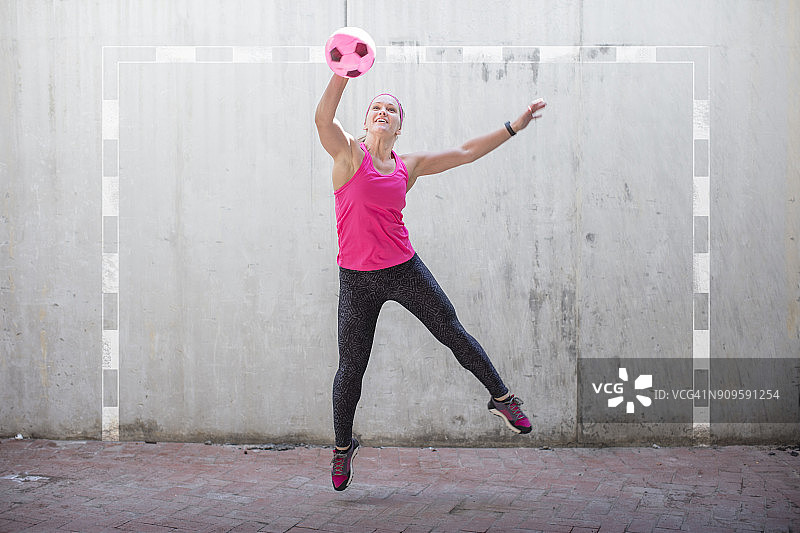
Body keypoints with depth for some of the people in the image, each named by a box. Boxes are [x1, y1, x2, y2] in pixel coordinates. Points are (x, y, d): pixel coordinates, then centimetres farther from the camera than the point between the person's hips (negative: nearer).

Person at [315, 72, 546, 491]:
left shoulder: (409, 166, 6)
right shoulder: (349, 154, -5)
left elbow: (466, 152, 13)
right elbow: (323, 119, -24)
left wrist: (513, 127, 11)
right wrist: (343, 73, -38)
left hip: (403, 269, 3)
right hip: (356, 279, -2)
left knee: (454, 334, 5)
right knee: (351, 367, 3)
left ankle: (502, 398, 24)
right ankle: (343, 448, 23)